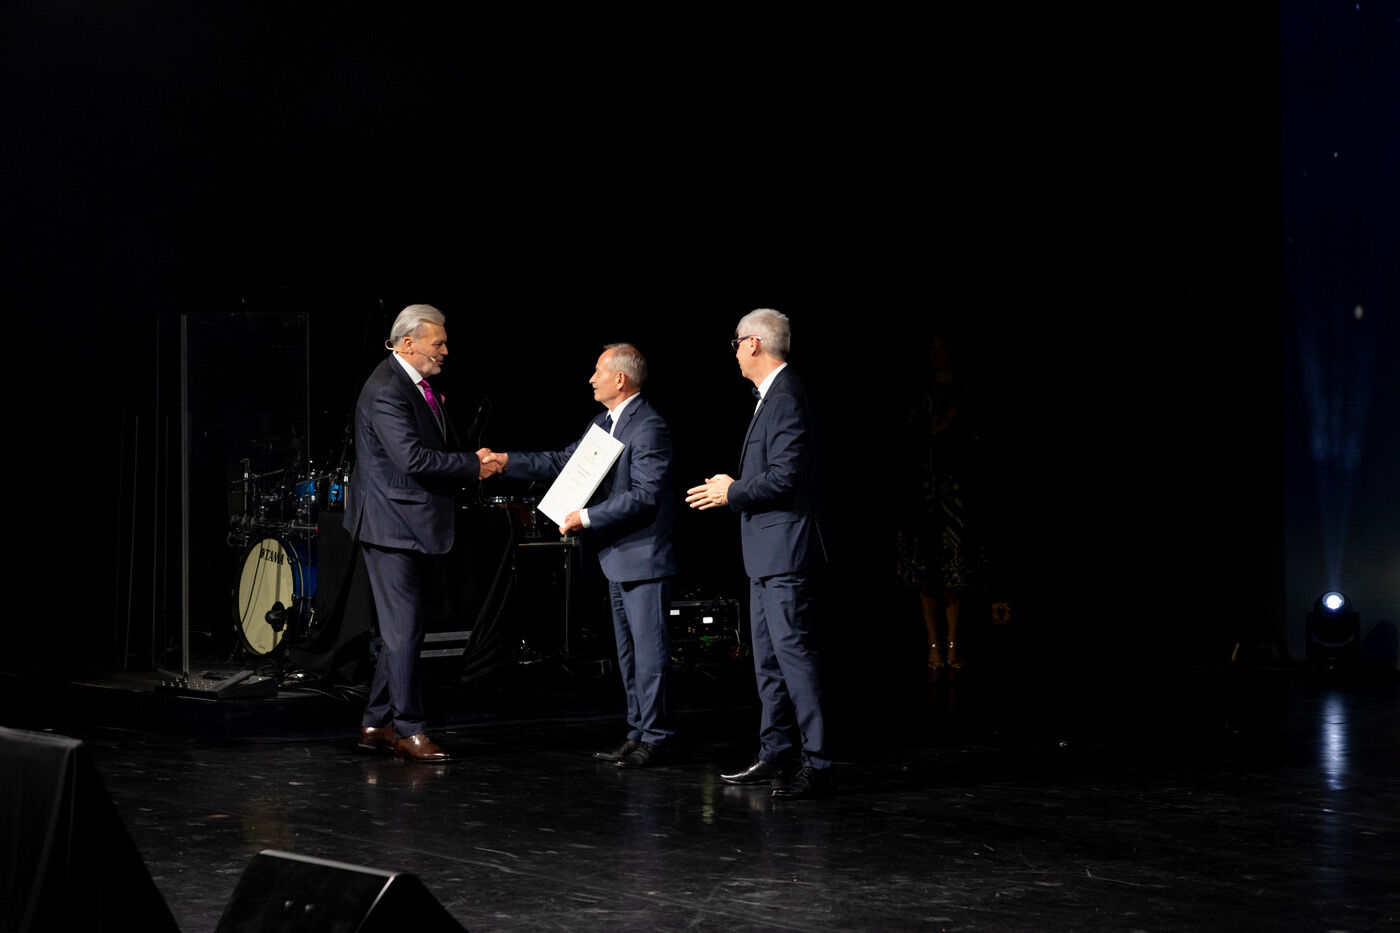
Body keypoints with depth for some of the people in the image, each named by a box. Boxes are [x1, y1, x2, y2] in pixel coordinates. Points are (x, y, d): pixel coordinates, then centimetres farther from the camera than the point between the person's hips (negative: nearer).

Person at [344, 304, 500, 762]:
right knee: (404, 629, -6)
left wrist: (472, 464, 5)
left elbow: (437, 451, 23)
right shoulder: (386, 390, -18)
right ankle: (408, 728, 0)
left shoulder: (421, 386, 14)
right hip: (391, 523, -10)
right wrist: (474, 465, -18)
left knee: (403, 628, 13)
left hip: (413, 524, 10)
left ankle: (376, 725, 20)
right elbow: (413, 458, -26)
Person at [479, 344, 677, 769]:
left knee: (649, 649, -5)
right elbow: (564, 462, 18)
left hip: (644, 557, -10)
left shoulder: (649, 427, -17)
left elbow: (644, 496, -22)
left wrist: (587, 518, -19)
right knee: (628, 652, 14)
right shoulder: (604, 422, 14)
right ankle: (638, 732, 22)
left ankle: (654, 738, 1)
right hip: (618, 558, 10)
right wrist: (508, 461, 10)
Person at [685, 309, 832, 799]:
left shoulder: (786, 398, -16)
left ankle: (816, 763, -11)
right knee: (768, 656, 14)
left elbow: (785, 476, -22)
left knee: (794, 651, -11)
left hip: (785, 550, -11)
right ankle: (776, 755, 21)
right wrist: (732, 488, 15)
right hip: (767, 554, 11)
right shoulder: (774, 395, 17)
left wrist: (733, 492, -11)